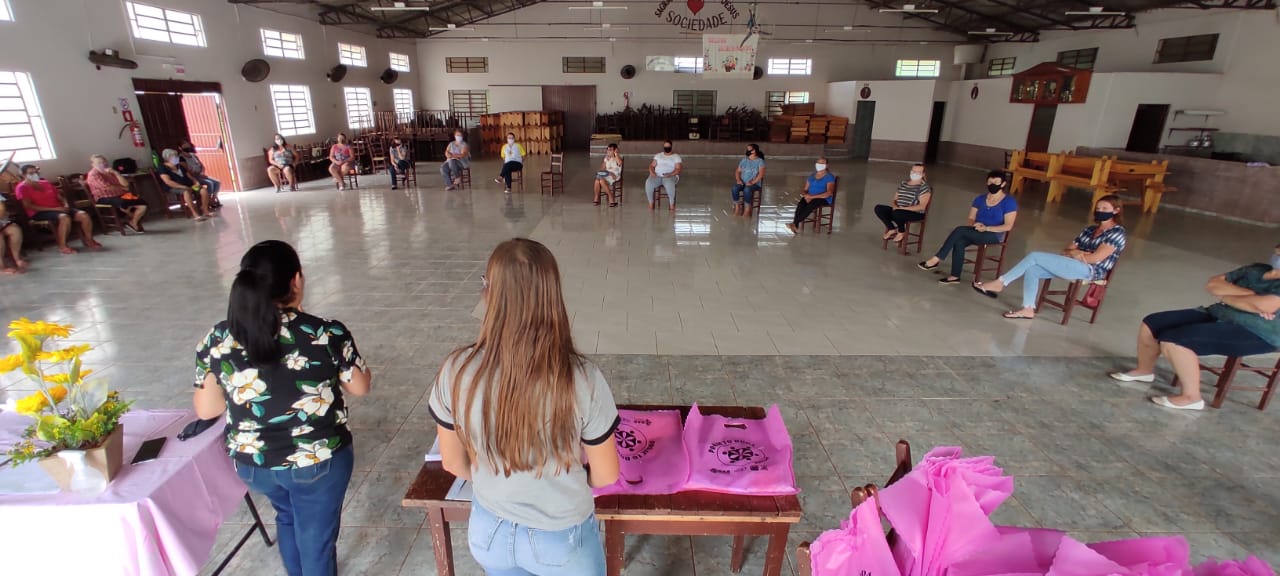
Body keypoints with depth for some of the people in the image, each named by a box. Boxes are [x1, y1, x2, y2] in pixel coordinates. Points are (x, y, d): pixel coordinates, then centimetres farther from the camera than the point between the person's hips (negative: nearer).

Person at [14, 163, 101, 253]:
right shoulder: (22, 187, -1)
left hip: (58, 209, 7)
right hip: (39, 213, -6)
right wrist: (54, 208, -20)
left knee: (83, 214, -19)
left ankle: (89, 241, -9)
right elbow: (29, 206, -12)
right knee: (65, 217, -38)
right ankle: (62, 246, -28)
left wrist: (66, 204, -4)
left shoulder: (46, 183, 19)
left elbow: (60, 196, 21)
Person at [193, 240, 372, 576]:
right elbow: (360, 387, -8)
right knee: (316, 540, 16)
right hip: (320, 462, -4)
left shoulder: (217, 340, -12)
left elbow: (205, 410, -1)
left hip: (252, 464, 4)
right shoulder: (328, 334, -21)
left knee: (287, 516, 33)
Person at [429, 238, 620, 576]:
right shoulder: (583, 380, -30)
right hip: (563, 539, -2)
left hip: (488, 531, 2)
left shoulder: (456, 371, -23)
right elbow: (606, 476, -15)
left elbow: (454, 463, -6)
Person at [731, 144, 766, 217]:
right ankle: (737, 207, -17)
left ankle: (747, 209, -24)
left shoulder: (760, 161, -1)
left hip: (755, 184, -4)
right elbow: (738, 171, 14)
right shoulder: (743, 160, 15)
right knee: (734, 188, -28)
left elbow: (761, 174, -12)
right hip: (743, 183, 4)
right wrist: (738, 180, -7)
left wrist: (752, 182, -25)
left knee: (747, 190, -38)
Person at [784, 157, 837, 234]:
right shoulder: (811, 176, 16)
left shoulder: (829, 177, -3)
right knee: (800, 205, -31)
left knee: (810, 205, -37)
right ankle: (796, 226, -40)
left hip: (824, 199, -4)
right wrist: (806, 196, -12)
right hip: (810, 197, 4)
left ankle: (794, 223, -37)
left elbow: (829, 193, -16)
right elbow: (805, 190, 15)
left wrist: (812, 196, -22)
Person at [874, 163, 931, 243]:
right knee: (878, 208, -15)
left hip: (916, 213, -6)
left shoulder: (925, 187, -8)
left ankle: (901, 232, -8)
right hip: (899, 210, 7)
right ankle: (892, 229, -4)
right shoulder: (903, 183, 12)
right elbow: (895, 199, 15)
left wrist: (903, 208, -22)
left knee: (897, 213, -38)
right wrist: (895, 206, -10)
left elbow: (922, 207, -16)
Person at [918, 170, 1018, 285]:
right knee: (959, 242, -30)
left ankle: (936, 259, -27)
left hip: (995, 235, -5)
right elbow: (971, 218, 9)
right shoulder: (980, 199, 10)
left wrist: (986, 228, -23)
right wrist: (975, 225, -16)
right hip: (977, 232, 5)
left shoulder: (1009, 202, -5)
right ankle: (955, 276, -27)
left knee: (959, 230, -29)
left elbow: (1008, 226, -10)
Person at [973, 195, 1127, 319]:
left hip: (1090, 270, -8)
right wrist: (1075, 253, -9)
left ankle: (999, 283, -14)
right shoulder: (1089, 230, 20)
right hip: (1076, 266, 8)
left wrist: (1072, 253, -2)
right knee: (1031, 269, -16)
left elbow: (1095, 258, -14)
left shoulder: (1117, 232, -3)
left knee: (1034, 256, -20)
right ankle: (1028, 309, -20)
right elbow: (1066, 251, 15)